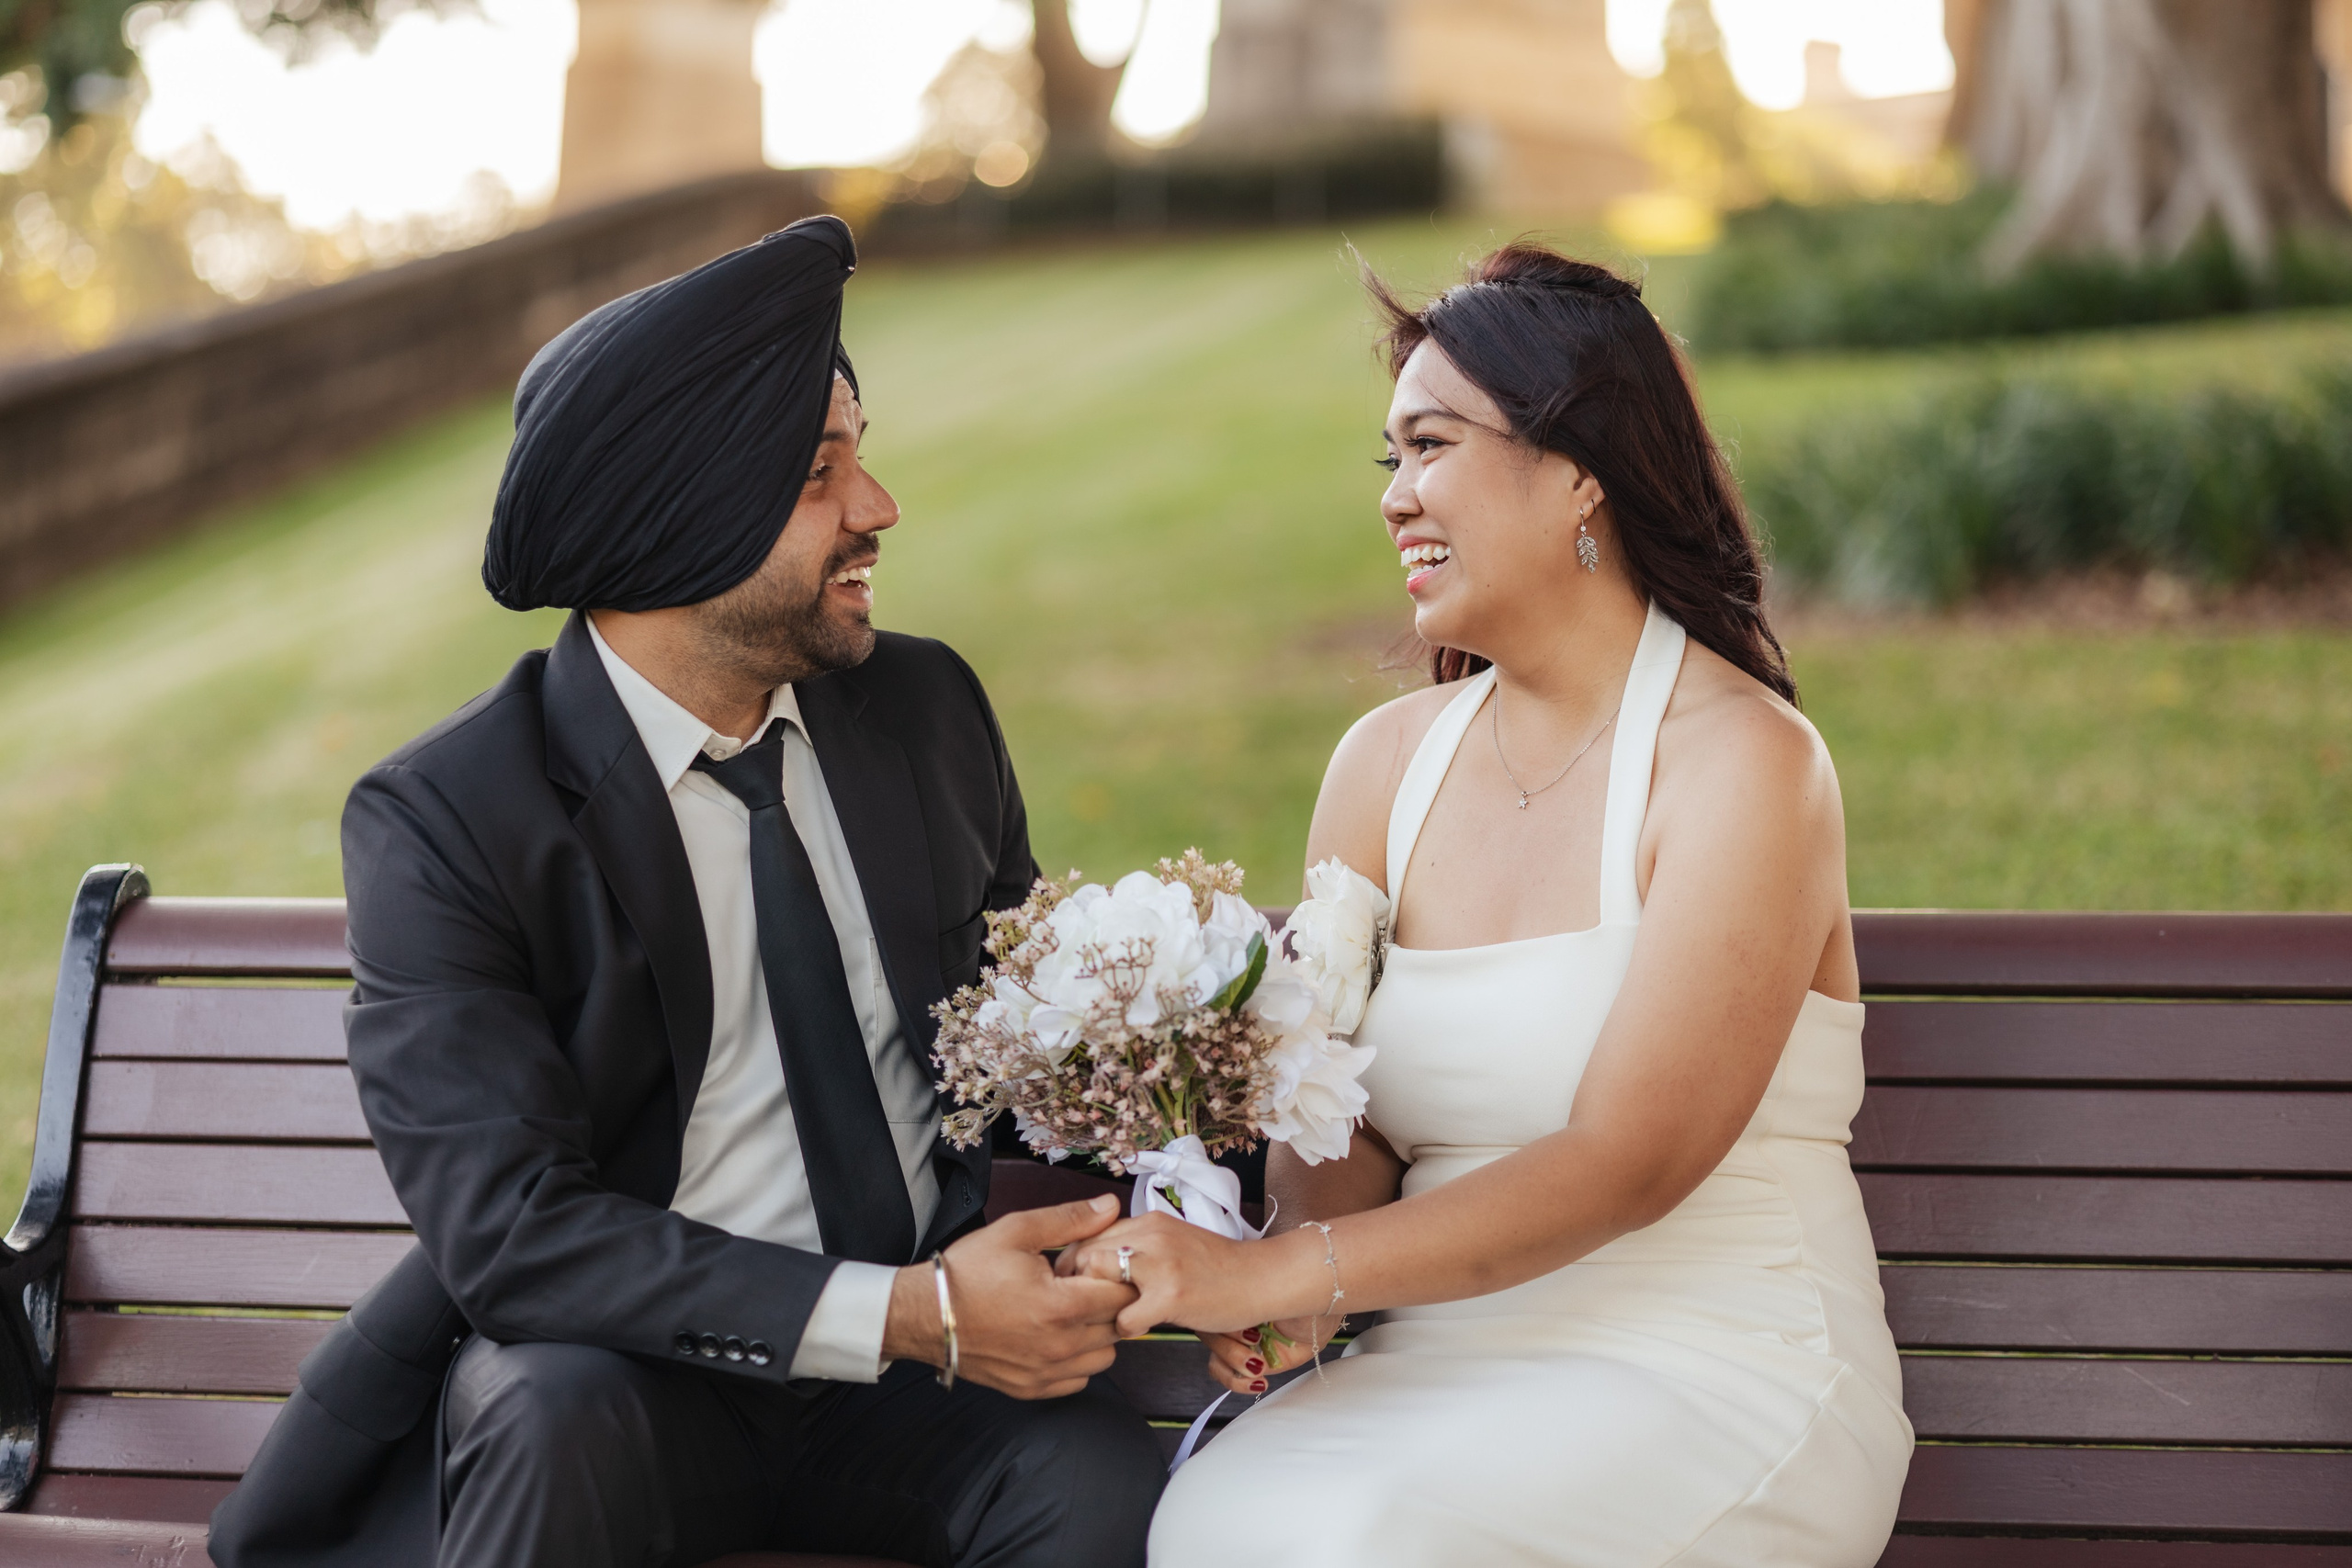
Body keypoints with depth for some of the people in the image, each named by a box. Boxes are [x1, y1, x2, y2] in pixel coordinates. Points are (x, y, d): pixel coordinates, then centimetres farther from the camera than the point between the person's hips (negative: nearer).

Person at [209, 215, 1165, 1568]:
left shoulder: (928, 707, 3)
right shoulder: (441, 821, -12)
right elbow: (509, 1229, -20)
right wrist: (906, 1313, -29)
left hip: (918, 1379, 3)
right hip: (638, 1371, -3)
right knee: (556, 1418, -37)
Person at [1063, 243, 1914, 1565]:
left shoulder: (1742, 762, -9)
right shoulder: (1386, 763, 10)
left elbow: (1623, 1164, -17)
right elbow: (1344, 1123, 9)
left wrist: (1277, 1272, -23)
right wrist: (1301, 1285, -14)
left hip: (1718, 1371, -4)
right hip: (1446, 1367, 4)